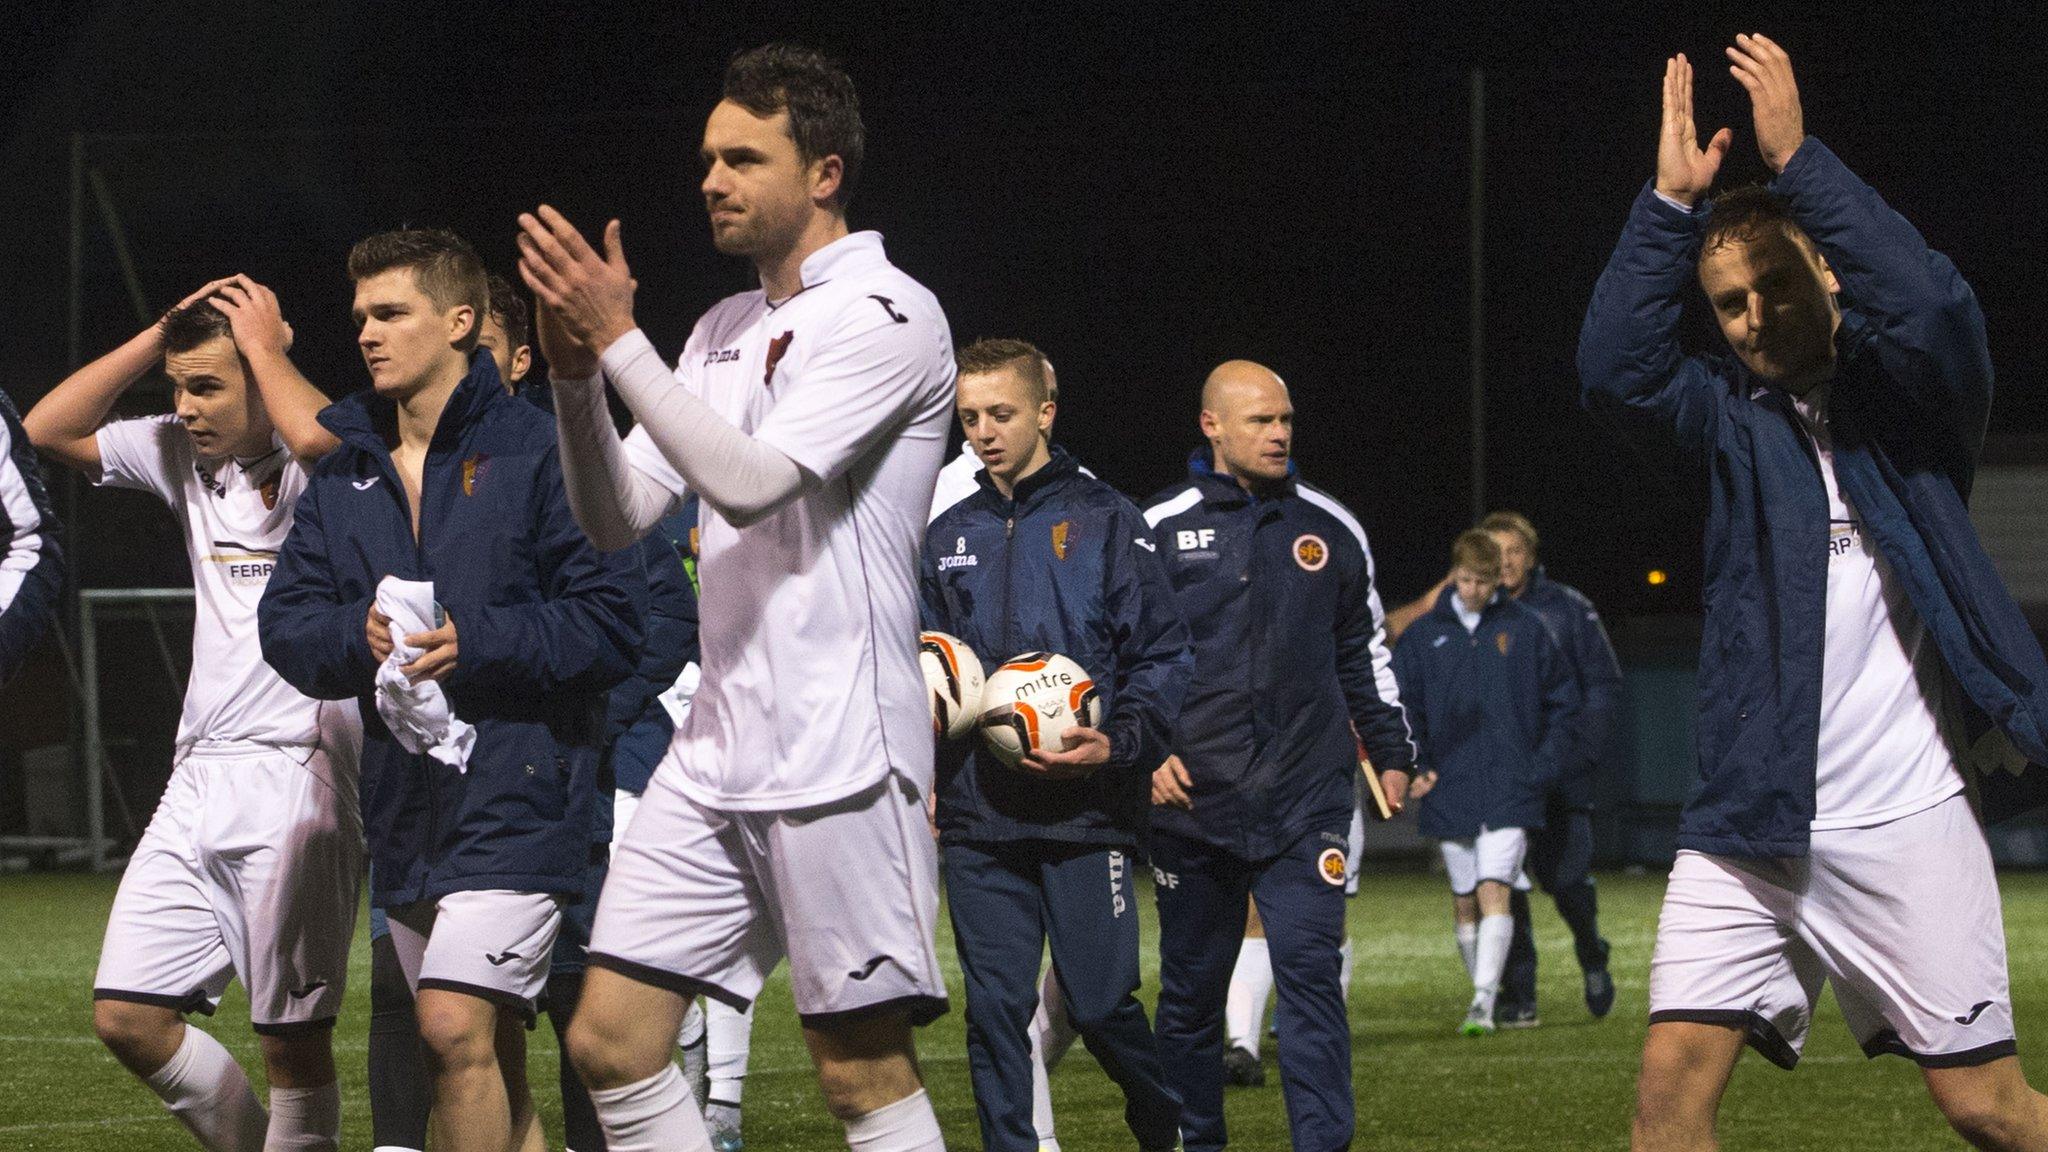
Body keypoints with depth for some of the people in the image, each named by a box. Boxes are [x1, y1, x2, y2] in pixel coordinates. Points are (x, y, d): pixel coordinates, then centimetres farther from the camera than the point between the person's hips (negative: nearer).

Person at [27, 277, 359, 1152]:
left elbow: (317, 438, -31)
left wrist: (264, 342, -13)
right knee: (128, 1018, 2)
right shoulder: (183, 457, 13)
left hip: (297, 776, -7)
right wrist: (160, 335, 4)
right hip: (198, 782, 7)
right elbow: (48, 430, 11)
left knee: (293, 1040, -5)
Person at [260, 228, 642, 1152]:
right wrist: (356, 632, -11)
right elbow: (284, 620, 10)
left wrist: (474, 644, -19)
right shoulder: (344, 473, 14)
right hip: (403, 799, 7)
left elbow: (611, 619, -10)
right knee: (490, 1061, 14)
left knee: (456, 1028, -19)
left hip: (517, 790, -7)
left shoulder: (537, 452, -6)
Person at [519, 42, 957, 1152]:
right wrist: (575, 368, -3)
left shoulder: (889, 314, -8)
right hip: (713, 756, 8)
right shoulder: (724, 331, 17)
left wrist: (618, 339, -17)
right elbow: (619, 515, 13)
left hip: (838, 757, -8)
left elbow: (750, 481, -19)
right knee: (609, 1041, 1)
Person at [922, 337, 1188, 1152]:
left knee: (1102, 1004, -1)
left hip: (1086, 809, -4)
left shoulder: (1104, 521, 2)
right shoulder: (948, 538, 14)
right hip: (977, 813, 4)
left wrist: (1119, 742, -16)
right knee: (996, 1009, 1)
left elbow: (1164, 656, -1)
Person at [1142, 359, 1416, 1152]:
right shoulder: (1158, 531, 2)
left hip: (1305, 797, 0)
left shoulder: (1329, 528, 10)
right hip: (1190, 795, 0)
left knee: (1310, 974, -11)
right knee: (1190, 990, 8)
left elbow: (1365, 650, 20)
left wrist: (1391, 752, 18)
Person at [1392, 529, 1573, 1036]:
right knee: (1464, 901, 9)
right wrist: (1413, 766, -3)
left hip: (1510, 786, -3)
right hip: (1449, 788, 3)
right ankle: (1482, 991, 22)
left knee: (1494, 889, -15)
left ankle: (1484, 1002, -21)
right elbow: (1402, 705, 9)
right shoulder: (1423, 635, 6)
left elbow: (1559, 699, 10)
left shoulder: (1526, 629, 3)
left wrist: (1546, 761, 1)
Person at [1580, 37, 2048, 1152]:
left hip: (1904, 819, -3)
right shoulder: (1733, 414, 9)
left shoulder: (1912, 394, 3)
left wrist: (1796, 159, -22)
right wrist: (1671, 201, -16)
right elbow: (1614, 369, -10)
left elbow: (1932, 312, -20)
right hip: (1750, 820, 3)